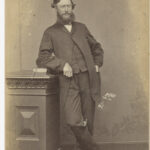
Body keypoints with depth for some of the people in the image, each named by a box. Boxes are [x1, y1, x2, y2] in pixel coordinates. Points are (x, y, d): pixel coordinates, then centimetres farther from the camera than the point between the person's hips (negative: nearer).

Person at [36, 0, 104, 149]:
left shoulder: (81, 28, 18)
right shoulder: (50, 33, 9)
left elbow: (97, 48, 30)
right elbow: (42, 59, 2)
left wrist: (97, 64, 13)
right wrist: (62, 64, -13)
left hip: (88, 80, 3)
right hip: (69, 83, -3)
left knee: (87, 122, 4)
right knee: (74, 121, -16)